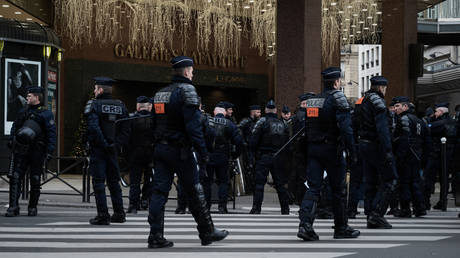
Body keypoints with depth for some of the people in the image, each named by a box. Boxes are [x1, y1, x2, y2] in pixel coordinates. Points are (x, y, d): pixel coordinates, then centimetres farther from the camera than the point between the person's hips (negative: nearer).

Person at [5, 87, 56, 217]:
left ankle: (32, 207, 15)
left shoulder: (46, 114, 0)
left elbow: (52, 133, -4)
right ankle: (13, 207, -9)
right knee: (15, 177, -7)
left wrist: (49, 151, -12)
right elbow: (15, 127, 24)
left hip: (37, 152, -4)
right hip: (21, 149, 4)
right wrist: (12, 140, 6)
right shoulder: (23, 112, 16)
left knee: (35, 180, 3)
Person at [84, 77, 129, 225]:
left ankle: (103, 215, -6)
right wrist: (117, 145, 2)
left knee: (99, 182, -2)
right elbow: (126, 129, 5)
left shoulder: (93, 104, -7)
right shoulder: (120, 106, 9)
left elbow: (93, 128, -20)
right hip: (113, 151, 5)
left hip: (98, 150, -5)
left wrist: (104, 144, -16)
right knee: (114, 181, 14)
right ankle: (119, 214, 16)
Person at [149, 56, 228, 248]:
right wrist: (203, 152, -16)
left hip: (161, 148, 7)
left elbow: (155, 123, 16)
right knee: (194, 192, 4)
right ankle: (208, 232, 15)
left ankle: (156, 236, -2)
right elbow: (193, 125, -17)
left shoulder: (160, 93, 14)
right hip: (180, 150, -7)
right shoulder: (187, 90, -10)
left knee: (159, 191, 3)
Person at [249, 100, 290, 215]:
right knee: (280, 184, 9)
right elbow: (287, 142, 11)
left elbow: (253, 140, -10)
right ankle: (285, 209, 11)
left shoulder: (262, 121, -6)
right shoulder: (282, 124, 10)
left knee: (259, 183, -2)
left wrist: (254, 151, 4)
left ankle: (256, 209, -7)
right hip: (278, 158, 4)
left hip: (264, 157, -4)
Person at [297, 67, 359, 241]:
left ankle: (305, 224, -16)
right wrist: (351, 149, -13)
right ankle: (341, 228, 16)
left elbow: (306, 128, 13)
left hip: (313, 148, 5)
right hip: (332, 149, -5)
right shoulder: (338, 98, -8)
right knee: (338, 189, 7)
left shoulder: (312, 100, 12)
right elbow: (345, 127, -16)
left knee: (313, 187, 1)